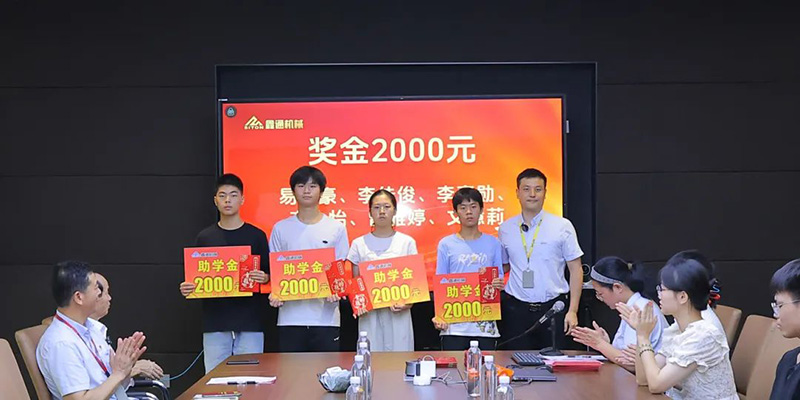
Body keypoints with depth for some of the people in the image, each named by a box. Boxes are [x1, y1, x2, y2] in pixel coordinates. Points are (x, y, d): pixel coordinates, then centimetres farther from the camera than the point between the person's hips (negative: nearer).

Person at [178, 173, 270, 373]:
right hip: (214, 324, 1)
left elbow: (269, 275, 7)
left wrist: (264, 279, -15)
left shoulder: (256, 235, 5)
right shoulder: (205, 237, 9)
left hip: (249, 323, -1)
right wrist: (187, 288, -8)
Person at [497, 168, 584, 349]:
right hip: (516, 309, 2)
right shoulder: (506, 228, 7)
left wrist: (572, 310, -4)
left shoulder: (562, 226, 0)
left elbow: (576, 270, 1)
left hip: (553, 308, -2)